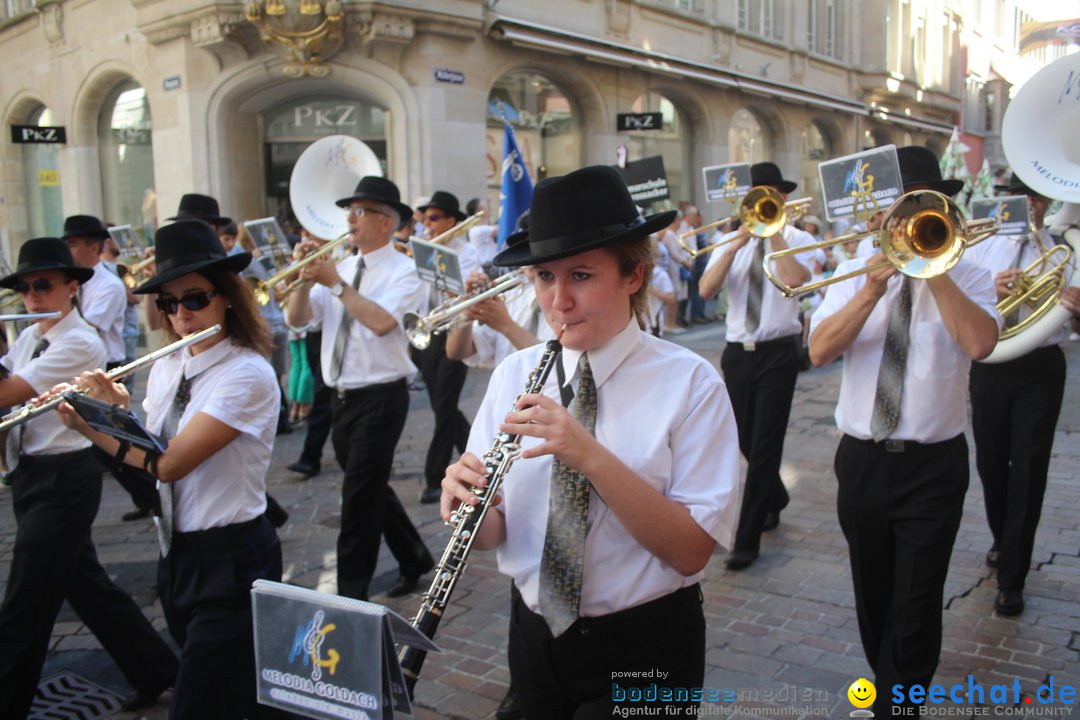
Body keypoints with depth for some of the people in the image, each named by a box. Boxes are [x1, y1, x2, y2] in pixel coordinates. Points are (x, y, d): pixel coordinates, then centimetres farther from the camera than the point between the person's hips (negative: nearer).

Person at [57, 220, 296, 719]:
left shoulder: (248, 374, -19)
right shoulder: (166, 369, 5)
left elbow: (170, 463, -24)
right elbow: (147, 455, 7)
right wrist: (119, 409, -8)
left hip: (231, 562, -8)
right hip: (177, 555, 8)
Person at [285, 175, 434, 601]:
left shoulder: (402, 271, -9)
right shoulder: (341, 267, 10)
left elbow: (382, 322, -27)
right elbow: (297, 319, 4)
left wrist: (335, 282, -24)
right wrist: (307, 278, -11)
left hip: (379, 398, -7)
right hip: (342, 397, 7)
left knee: (360, 498, -4)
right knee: (371, 489, 18)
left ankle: (351, 593, 8)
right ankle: (415, 560, 36)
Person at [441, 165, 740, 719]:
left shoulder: (690, 383, -13)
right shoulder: (514, 375, -2)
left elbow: (692, 550, -19)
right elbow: (492, 533, -1)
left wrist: (590, 455, -30)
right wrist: (465, 504, -23)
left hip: (643, 650, -3)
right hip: (535, 636, 4)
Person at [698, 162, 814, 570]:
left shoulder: (796, 238, 0)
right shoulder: (731, 241, 8)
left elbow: (795, 280, -23)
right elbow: (706, 289, -8)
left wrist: (773, 231, -16)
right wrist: (737, 244, -15)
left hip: (777, 352, -4)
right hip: (737, 352, 4)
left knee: (764, 445, -5)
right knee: (746, 442, 15)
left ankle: (748, 541, 3)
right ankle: (775, 501, 43)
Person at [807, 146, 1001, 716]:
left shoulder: (966, 276, -1)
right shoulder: (854, 273, 4)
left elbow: (980, 343, -22)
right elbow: (819, 350, -11)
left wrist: (932, 268, -20)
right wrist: (873, 289, -19)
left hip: (933, 464, -3)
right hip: (861, 460, 3)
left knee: (915, 605, -1)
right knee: (873, 593, 19)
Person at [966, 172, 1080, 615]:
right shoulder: (982, 247, 5)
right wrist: (990, 292, -22)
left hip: (1040, 368, -2)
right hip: (989, 364, 2)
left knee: (1028, 470, -1)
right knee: (990, 463, 13)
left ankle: (1011, 580, 6)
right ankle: (1003, 542, 39)